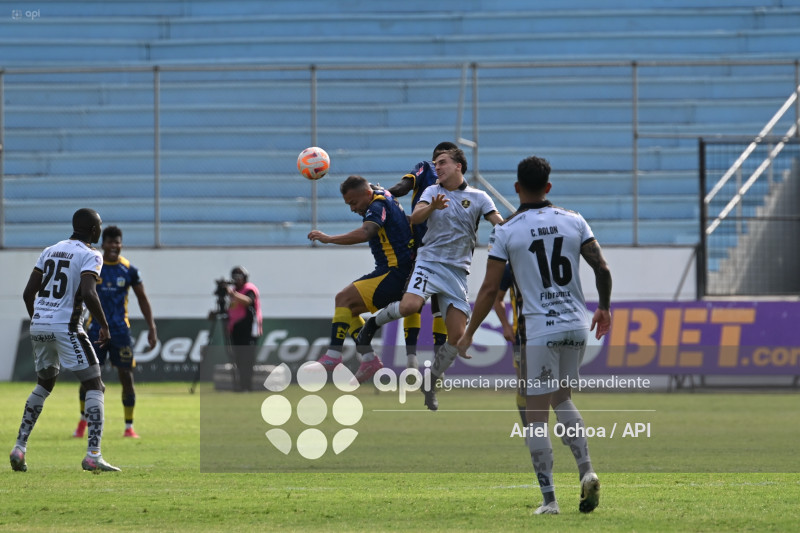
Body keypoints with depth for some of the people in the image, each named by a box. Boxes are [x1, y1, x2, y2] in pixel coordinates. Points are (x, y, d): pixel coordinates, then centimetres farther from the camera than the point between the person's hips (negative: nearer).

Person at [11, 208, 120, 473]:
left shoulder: (50, 251, 15)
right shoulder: (90, 255, -6)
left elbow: (28, 293, 14)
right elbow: (88, 294, -21)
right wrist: (104, 325, -10)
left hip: (38, 325, 7)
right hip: (65, 327, -7)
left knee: (44, 385, 25)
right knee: (94, 386, 0)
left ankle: (20, 446, 17)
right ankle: (93, 455, -11)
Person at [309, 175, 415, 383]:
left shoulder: (378, 205, -15)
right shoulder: (383, 197, 14)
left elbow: (364, 233, -33)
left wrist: (329, 239, -31)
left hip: (394, 273, -11)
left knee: (344, 298, -16)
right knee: (348, 309, 11)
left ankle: (333, 355, -23)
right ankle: (369, 359, 5)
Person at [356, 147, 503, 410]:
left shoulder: (478, 197, 7)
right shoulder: (432, 192, 7)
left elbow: (500, 224, -2)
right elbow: (415, 218, -9)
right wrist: (432, 207, -30)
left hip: (458, 270, 1)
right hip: (430, 262, -1)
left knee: (457, 336, -5)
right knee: (410, 305, -30)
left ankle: (431, 383, 15)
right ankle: (374, 322, 1)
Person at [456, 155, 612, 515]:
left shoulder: (506, 231, -5)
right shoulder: (573, 221, 4)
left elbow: (490, 289, -5)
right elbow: (602, 269, 1)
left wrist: (468, 334, 6)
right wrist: (604, 309, 19)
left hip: (539, 329, -4)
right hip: (577, 324, 4)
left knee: (536, 414, 3)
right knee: (562, 399, 23)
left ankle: (548, 499, -1)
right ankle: (586, 470, 3)